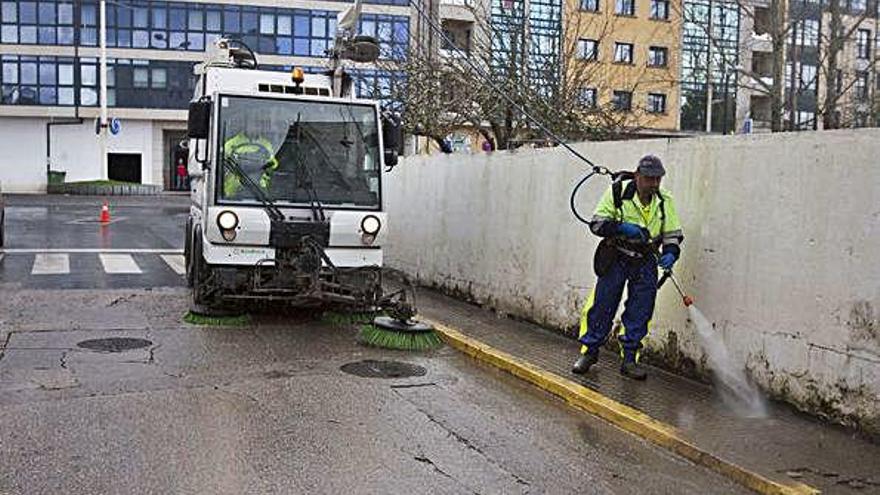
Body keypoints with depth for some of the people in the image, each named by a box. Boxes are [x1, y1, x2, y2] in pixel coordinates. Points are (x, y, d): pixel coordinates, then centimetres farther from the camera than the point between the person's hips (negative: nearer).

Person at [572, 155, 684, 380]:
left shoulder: (664, 201, -2)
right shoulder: (618, 191, -11)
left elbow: (673, 234, 4)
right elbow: (597, 222, -10)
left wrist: (670, 253, -15)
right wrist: (622, 228, -25)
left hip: (646, 261, 3)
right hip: (616, 258, -2)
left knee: (639, 313, 3)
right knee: (602, 305, -1)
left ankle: (629, 359, 15)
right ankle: (589, 352, 14)